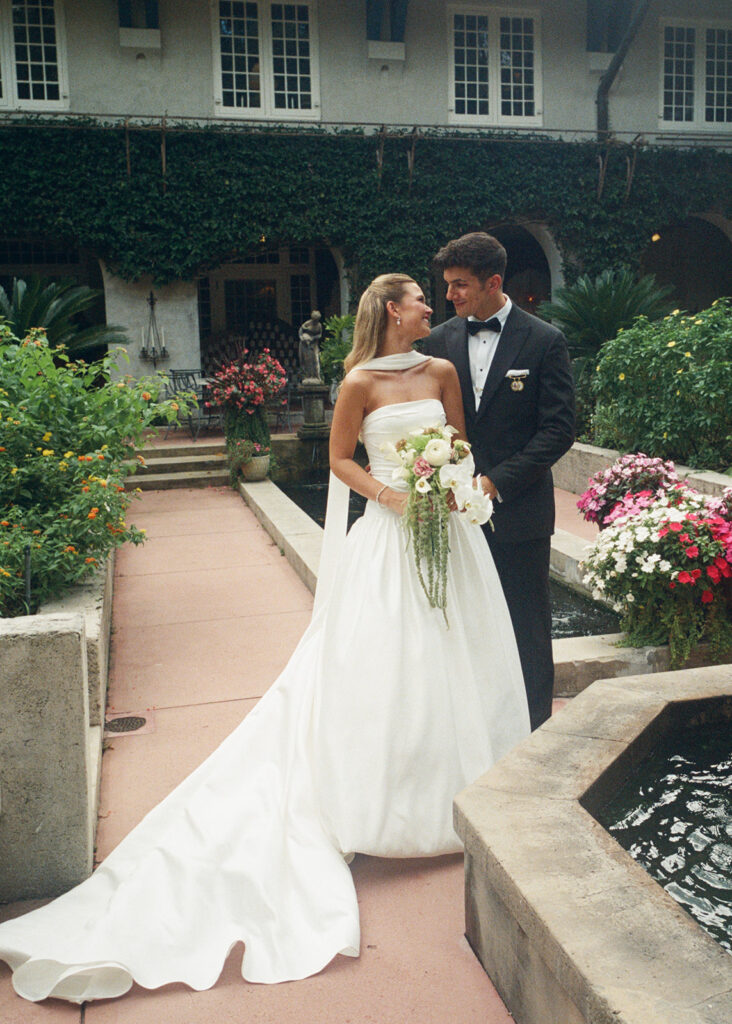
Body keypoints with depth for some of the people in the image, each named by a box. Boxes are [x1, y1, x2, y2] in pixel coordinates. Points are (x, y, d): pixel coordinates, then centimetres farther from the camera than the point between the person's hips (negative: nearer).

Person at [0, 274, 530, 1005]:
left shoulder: (443, 372, 9)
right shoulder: (361, 382, -5)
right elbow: (339, 457, 1)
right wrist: (390, 494, -12)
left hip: (447, 532, 5)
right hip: (388, 540, -5)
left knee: (454, 663, 11)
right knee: (380, 666, -3)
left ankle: (459, 796, 28)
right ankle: (386, 806, 11)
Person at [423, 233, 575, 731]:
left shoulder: (545, 341, -4)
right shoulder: (440, 341, 6)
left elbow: (559, 429, -8)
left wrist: (497, 481, -15)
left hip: (519, 510, -3)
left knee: (527, 626, 8)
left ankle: (534, 730, 24)